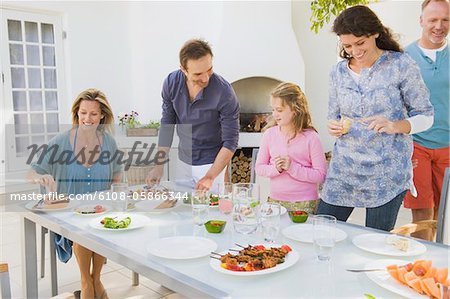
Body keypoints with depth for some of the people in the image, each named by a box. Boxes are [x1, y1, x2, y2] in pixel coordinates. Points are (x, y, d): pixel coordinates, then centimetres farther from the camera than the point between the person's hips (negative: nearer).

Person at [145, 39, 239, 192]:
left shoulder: (225, 93, -24)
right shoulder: (171, 83, -11)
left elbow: (230, 142, -18)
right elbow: (167, 125, -1)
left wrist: (210, 177, -24)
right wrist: (159, 166, -4)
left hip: (211, 162, -4)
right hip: (182, 161, 4)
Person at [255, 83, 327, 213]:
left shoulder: (310, 137, -10)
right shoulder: (270, 134, 0)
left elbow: (320, 176, -11)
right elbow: (259, 167, 6)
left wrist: (292, 167, -18)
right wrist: (275, 169, -13)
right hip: (275, 200, 3)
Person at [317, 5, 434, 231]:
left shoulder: (400, 65, -4)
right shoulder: (338, 72, 6)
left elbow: (425, 115, -1)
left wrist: (395, 126, -20)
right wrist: (334, 127, -6)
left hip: (387, 172, -3)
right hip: (344, 170, 4)